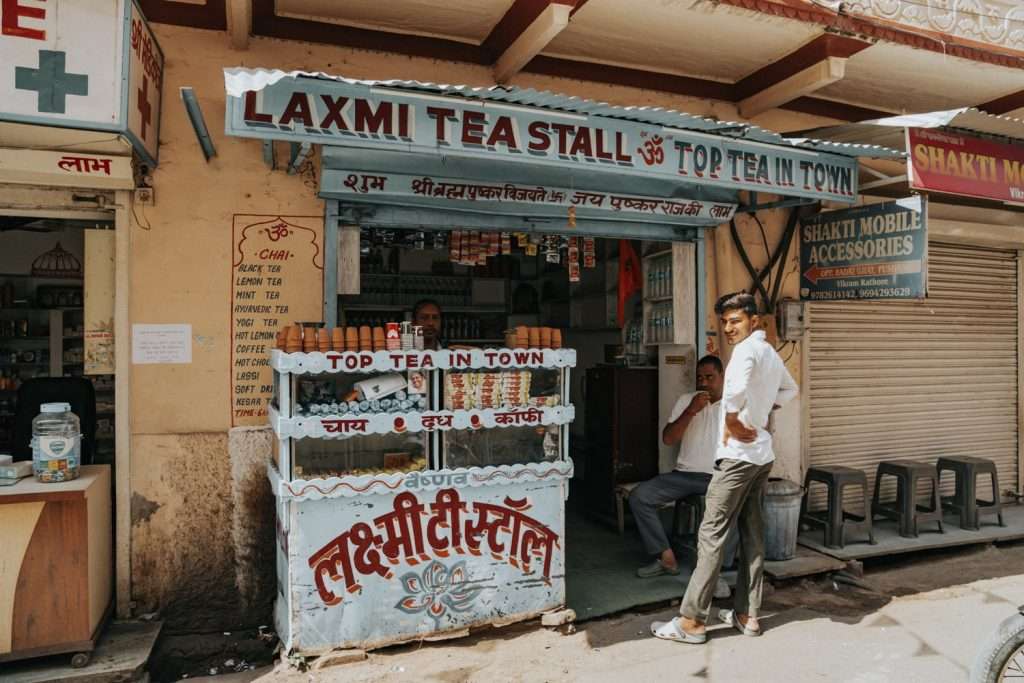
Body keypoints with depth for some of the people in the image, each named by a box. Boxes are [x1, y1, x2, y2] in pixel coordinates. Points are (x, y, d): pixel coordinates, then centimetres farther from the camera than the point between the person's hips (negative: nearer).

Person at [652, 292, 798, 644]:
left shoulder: (748, 349, -14)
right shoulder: (771, 353, 15)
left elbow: (736, 389, -35)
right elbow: (790, 390, 33)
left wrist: (731, 423, -19)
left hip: (739, 454, -10)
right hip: (762, 454, 10)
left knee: (711, 534, -6)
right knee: (752, 534, 12)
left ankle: (692, 621, -1)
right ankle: (747, 615, 19)